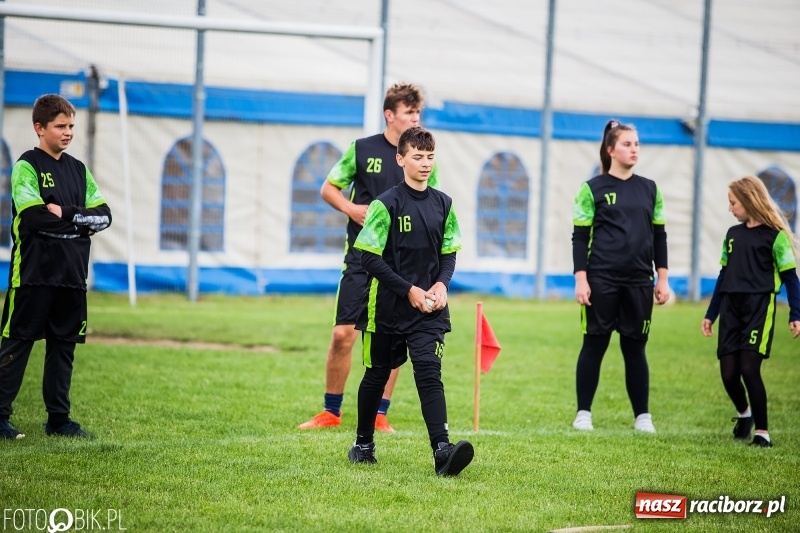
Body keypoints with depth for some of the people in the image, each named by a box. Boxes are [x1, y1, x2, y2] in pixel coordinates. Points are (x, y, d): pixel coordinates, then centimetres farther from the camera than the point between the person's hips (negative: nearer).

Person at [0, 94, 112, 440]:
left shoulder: (78, 170, 14)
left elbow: (104, 215, 8)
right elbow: (34, 216, -19)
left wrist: (65, 214, -9)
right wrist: (80, 222, -11)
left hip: (71, 274, 6)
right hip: (32, 272, -6)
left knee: (64, 345, 9)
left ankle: (58, 418, 16)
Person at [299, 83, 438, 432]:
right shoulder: (362, 150, -1)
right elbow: (328, 189, 7)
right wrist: (351, 208, -10)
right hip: (361, 257, -2)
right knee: (343, 334, -4)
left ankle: (379, 415, 11)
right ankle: (331, 412, 9)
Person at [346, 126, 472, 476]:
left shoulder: (443, 204, 6)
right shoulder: (386, 205, -9)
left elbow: (449, 254, 14)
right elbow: (370, 259, -11)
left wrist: (441, 284, -6)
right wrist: (410, 291, -14)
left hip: (429, 308, 2)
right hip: (387, 307, -2)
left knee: (429, 373, -12)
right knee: (377, 375, 11)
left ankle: (442, 450, -23)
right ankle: (363, 443, 30)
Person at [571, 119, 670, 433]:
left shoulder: (649, 190, 10)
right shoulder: (593, 189, -1)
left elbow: (659, 236, 13)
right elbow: (580, 238, -2)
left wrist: (662, 279, 7)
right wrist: (581, 280, -9)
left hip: (639, 283, 3)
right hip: (602, 281, -3)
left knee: (635, 348, 7)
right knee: (594, 346, 2)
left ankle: (642, 416, 11)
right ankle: (583, 414, 9)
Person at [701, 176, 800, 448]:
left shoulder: (775, 235, -4)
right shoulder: (733, 234, 14)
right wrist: (710, 314, 19)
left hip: (759, 308, -5)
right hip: (731, 308, 6)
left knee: (749, 368, -14)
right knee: (728, 373, 1)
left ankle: (762, 431, -3)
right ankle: (744, 413, 30)